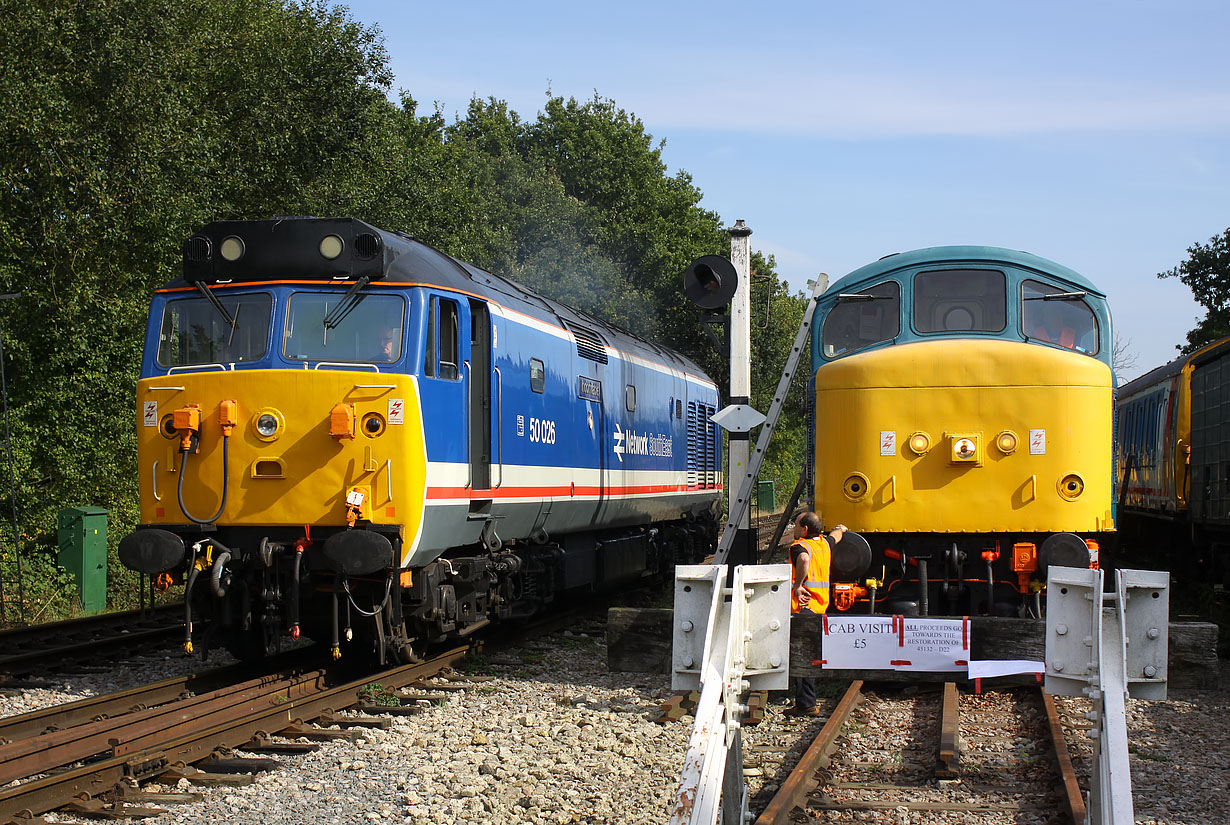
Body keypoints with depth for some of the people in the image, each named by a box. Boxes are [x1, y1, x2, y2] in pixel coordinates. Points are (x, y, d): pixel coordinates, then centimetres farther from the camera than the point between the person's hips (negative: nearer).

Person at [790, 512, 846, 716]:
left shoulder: (799, 546, -11)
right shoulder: (825, 543, 13)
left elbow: (804, 559, -35)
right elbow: (837, 533, 36)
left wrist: (797, 586, -25)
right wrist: (841, 529, 58)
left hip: (802, 607, -8)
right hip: (820, 607, 8)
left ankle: (806, 705, -8)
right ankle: (804, 701, 20)